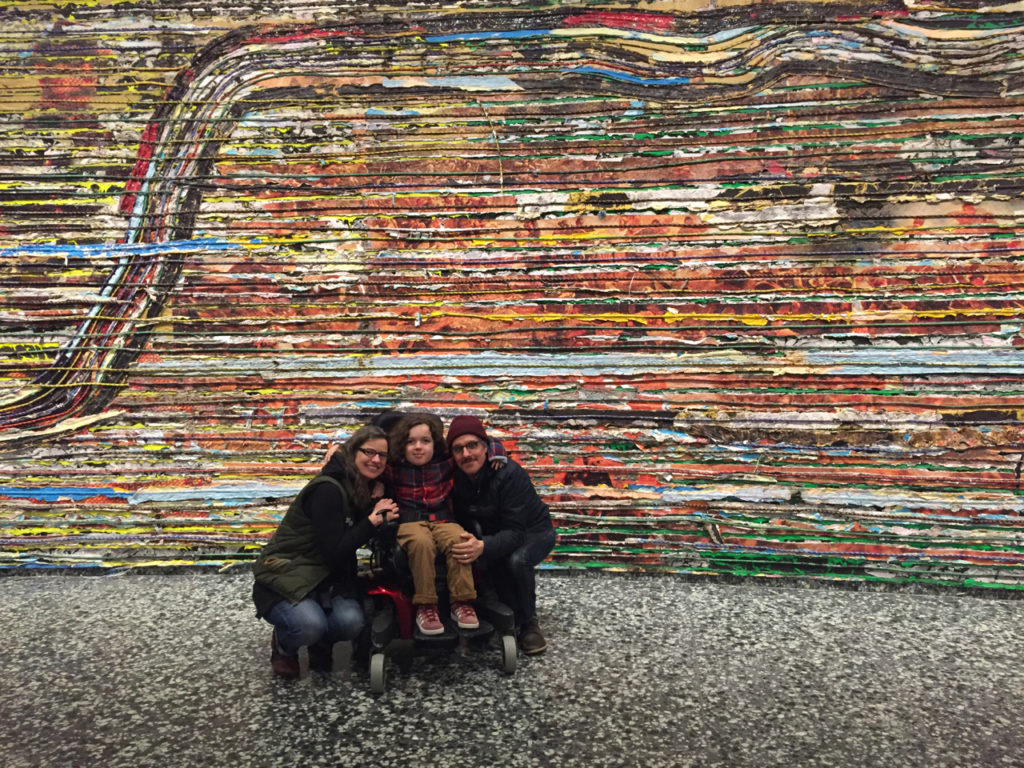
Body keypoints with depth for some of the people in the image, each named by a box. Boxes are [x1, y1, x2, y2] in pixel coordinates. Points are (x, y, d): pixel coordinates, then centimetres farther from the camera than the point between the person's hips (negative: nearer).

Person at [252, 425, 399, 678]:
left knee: (352, 622, -24)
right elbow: (334, 553, -21)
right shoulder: (327, 489, -21)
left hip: (325, 579, 6)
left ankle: (320, 642, 11)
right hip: (284, 576, -6)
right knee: (309, 625, -33)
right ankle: (284, 645, 3)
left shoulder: (363, 489, 4)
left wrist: (382, 516, -4)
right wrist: (373, 520, -21)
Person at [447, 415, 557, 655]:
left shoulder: (509, 474, -32)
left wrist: (482, 547, -54)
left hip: (534, 532, -5)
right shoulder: (457, 477, -15)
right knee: (475, 562, -24)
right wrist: (467, 543, -29)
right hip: (497, 534, 5)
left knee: (516, 560, -35)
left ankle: (529, 623, -8)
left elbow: (515, 532, -37)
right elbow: (462, 520, -7)